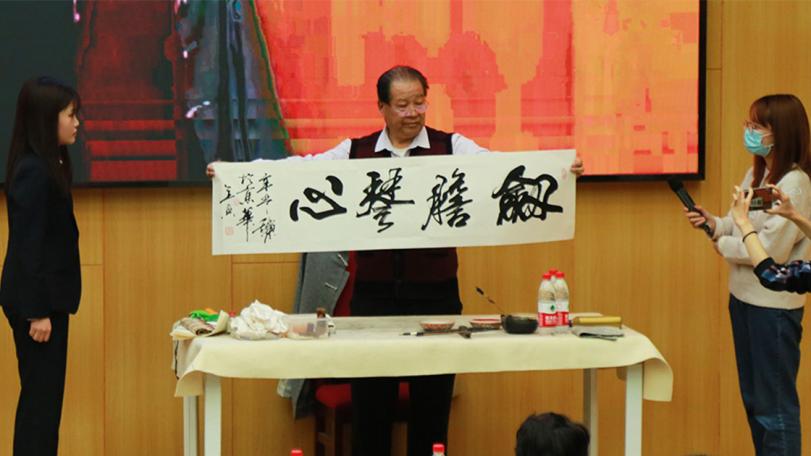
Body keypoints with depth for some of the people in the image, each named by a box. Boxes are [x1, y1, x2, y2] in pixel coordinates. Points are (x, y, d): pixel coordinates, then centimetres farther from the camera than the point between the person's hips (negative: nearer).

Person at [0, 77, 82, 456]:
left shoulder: (44, 167, 11)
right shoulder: (33, 172, -18)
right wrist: (37, 311, -20)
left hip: (44, 296, 10)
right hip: (35, 299, -10)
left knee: (42, 395, 13)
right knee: (42, 396, -4)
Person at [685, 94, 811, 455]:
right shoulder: (755, 174, 7)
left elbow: (770, 249, -23)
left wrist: (723, 245, -10)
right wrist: (712, 223, -7)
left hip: (774, 305, -9)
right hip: (744, 297, 9)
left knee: (775, 405, -2)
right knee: (753, 399, 18)